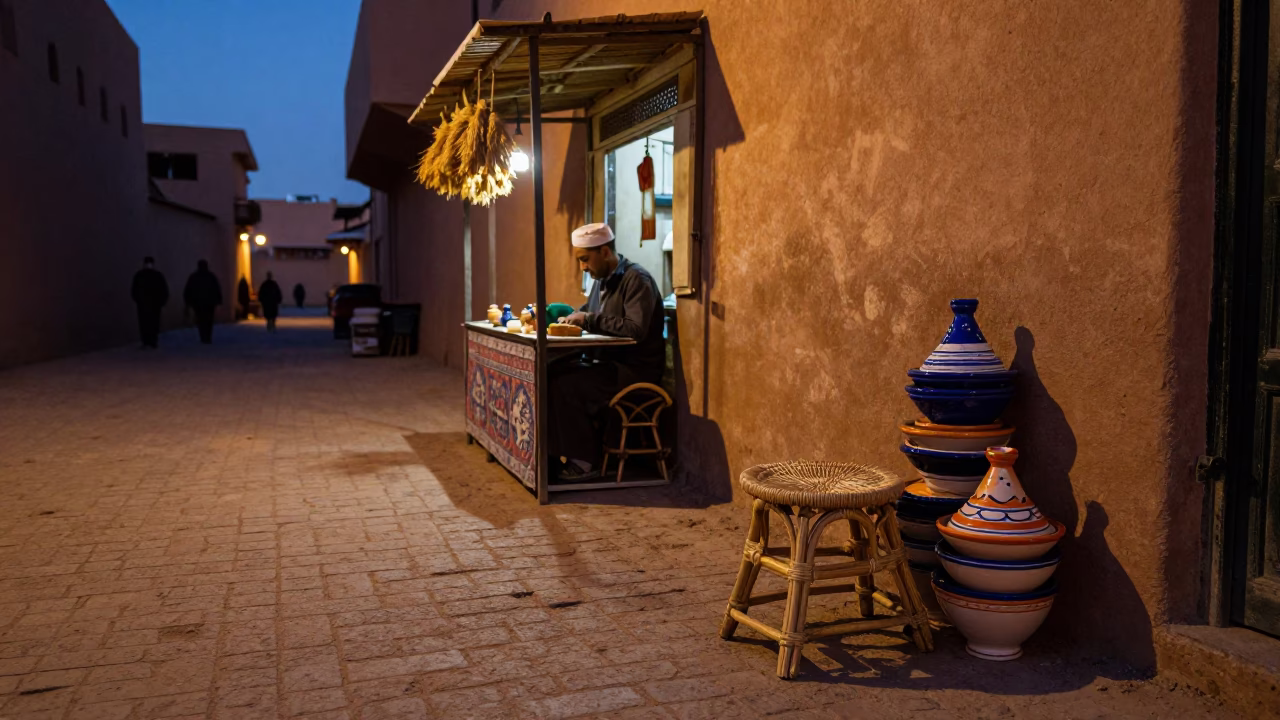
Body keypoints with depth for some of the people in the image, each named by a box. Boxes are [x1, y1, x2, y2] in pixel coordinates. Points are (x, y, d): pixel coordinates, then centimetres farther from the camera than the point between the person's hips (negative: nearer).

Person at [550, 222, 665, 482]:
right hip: (608, 361, 9)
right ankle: (557, 450, -2)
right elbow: (588, 313, 25)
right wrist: (574, 317, 1)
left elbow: (636, 329, -26)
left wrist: (589, 320, -20)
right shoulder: (603, 279, 13)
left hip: (637, 369, -9)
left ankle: (585, 462, -12)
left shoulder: (636, 280, -14)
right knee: (551, 373, -7)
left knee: (566, 385, -23)